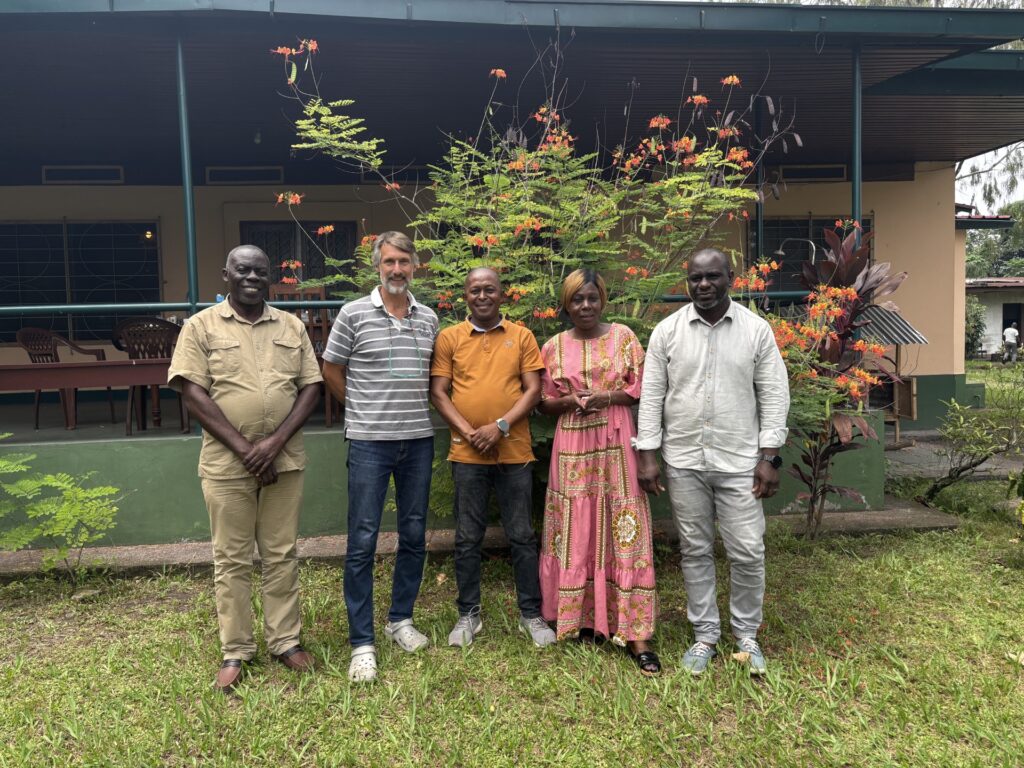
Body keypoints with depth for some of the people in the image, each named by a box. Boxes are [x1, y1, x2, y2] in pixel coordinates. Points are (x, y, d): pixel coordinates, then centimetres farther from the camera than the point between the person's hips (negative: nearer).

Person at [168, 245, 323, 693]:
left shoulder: (292, 327, 7)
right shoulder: (202, 326, 0)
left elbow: (311, 389, 2)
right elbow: (193, 393, -7)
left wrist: (275, 442, -11)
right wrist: (243, 448, -14)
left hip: (284, 460, 2)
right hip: (227, 464, -2)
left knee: (282, 555, 10)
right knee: (231, 560, 8)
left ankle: (285, 641, 24)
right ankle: (235, 651, 21)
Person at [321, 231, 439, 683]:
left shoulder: (429, 319, 8)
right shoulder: (354, 314, -4)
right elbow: (331, 370, 4)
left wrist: (412, 410, 9)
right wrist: (365, 411, 6)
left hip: (418, 441, 4)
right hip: (369, 443, -4)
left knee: (414, 536, 12)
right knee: (362, 542, -1)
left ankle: (400, 620, 30)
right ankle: (362, 644, 9)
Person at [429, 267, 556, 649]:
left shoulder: (521, 337, 5)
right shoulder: (449, 338, 5)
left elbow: (533, 389, 0)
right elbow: (438, 391, 1)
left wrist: (501, 426, -13)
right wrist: (469, 432, -10)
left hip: (514, 452, 0)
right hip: (467, 454, 0)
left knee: (522, 536, 8)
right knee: (468, 538, 8)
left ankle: (531, 614, 21)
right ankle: (468, 614, 23)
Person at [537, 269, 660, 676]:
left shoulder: (623, 337, 4)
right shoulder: (554, 347, 8)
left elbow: (642, 388, 3)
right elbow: (544, 401, 10)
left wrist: (608, 397, -12)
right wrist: (570, 402, -9)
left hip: (616, 444, -1)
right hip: (572, 447, 2)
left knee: (623, 531, -3)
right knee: (576, 530, 5)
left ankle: (635, 633, 0)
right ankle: (581, 615, 22)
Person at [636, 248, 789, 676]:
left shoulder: (756, 329, -2)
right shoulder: (667, 331, 0)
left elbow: (774, 396, -1)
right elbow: (651, 396, 1)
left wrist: (769, 458, -6)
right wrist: (647, 456, -3)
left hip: (740, 461, -1)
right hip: (683, 461, 1)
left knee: (748, 553, 3)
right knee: (695, 552, 10)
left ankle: (747, 636, 24)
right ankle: (704, 636, 25)